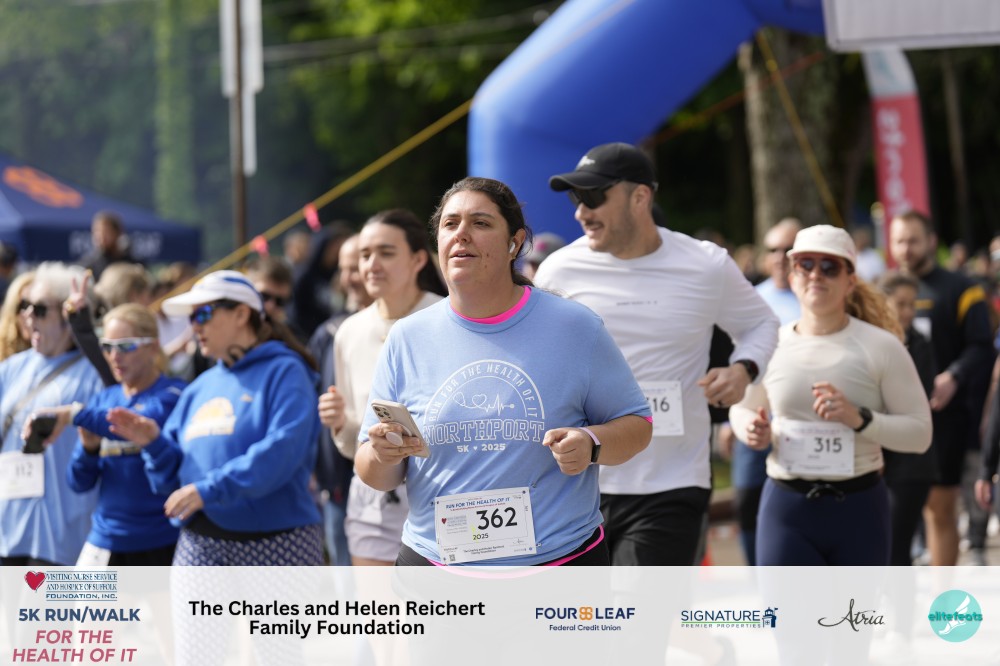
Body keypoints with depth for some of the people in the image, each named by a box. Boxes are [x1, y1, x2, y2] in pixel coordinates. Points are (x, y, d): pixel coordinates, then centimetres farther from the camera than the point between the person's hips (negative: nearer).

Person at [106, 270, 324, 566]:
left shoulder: (283, 372, -5)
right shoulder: (200, 388, 17)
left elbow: (283, 450, -21)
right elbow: (173, 474, 17)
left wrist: (209, 489, -25)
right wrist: (154, 443, -4)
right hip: (200, 546, 6)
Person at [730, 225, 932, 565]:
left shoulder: (880, 346, -3)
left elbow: (920, 433, -5)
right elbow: (742, 409, 20)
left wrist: (859, 419, -20)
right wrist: (753, 431, -3)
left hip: (859, 510, 0)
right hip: (786, 509, 0)